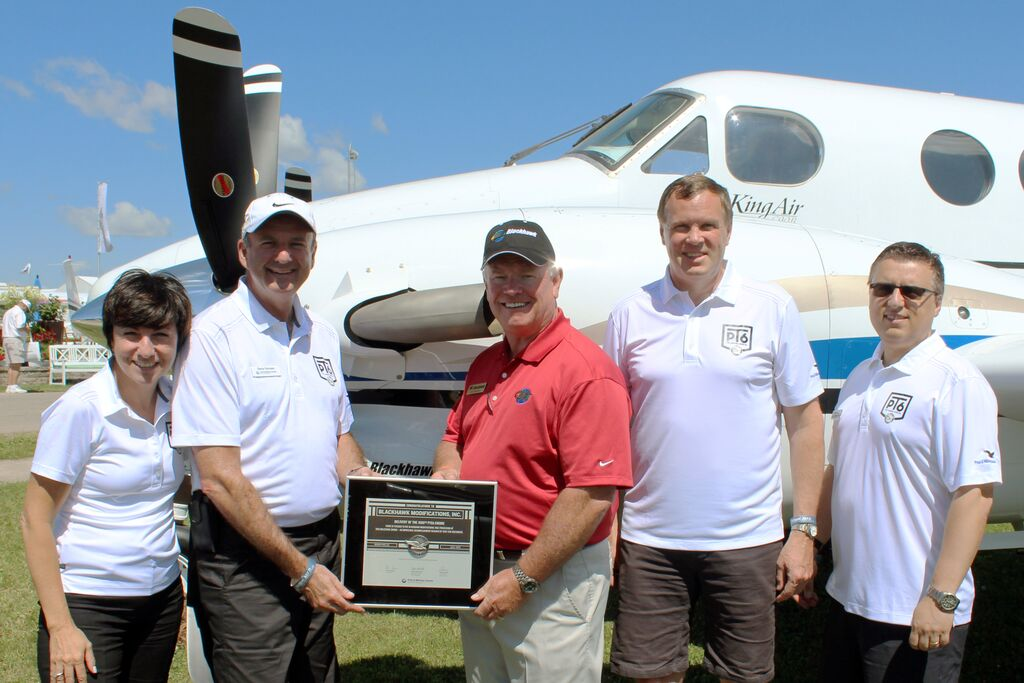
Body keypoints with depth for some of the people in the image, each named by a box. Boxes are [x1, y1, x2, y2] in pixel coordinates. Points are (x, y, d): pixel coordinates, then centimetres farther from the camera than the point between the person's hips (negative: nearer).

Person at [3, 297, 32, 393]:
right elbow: (20, 326, -22)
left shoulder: (7, 312, 22)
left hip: (6, 339, 9)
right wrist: (27, 329, -4)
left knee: (11, 365, 10)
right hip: (16, 339, -9)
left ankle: (9, 386, 9)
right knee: (17, 364, -10)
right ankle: (14, 386, -14)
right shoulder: (19, 312, -8)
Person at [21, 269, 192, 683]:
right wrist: (60, 626, -13)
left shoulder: (175, 405, 1)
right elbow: (35, 521, -11)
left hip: (162, 598, 5)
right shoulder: (80, 409, -14)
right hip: (88, 606, -5)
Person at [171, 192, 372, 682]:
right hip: (245, 557, -6)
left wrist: (364, 478, -3)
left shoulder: (322, 335, 9)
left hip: (322, 544, 7)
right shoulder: (214, 334, -13)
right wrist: (300, 568, -15)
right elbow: (220, 479, -17)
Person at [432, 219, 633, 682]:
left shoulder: (585, 371, -19)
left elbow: (593, 493, -24)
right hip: (480, 577, 8)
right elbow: (454, 436, 22)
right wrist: (446, 470, -2)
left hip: (552, 581, -8)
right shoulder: (485, 365, 9)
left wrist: (522, 577, -21)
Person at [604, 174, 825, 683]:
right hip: (649, 540, 1)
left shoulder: (773, 308, 0)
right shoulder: (630, 315, 2)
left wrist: (803, 530, -2)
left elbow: (804, 422, 2)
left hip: (746, 541, 0)